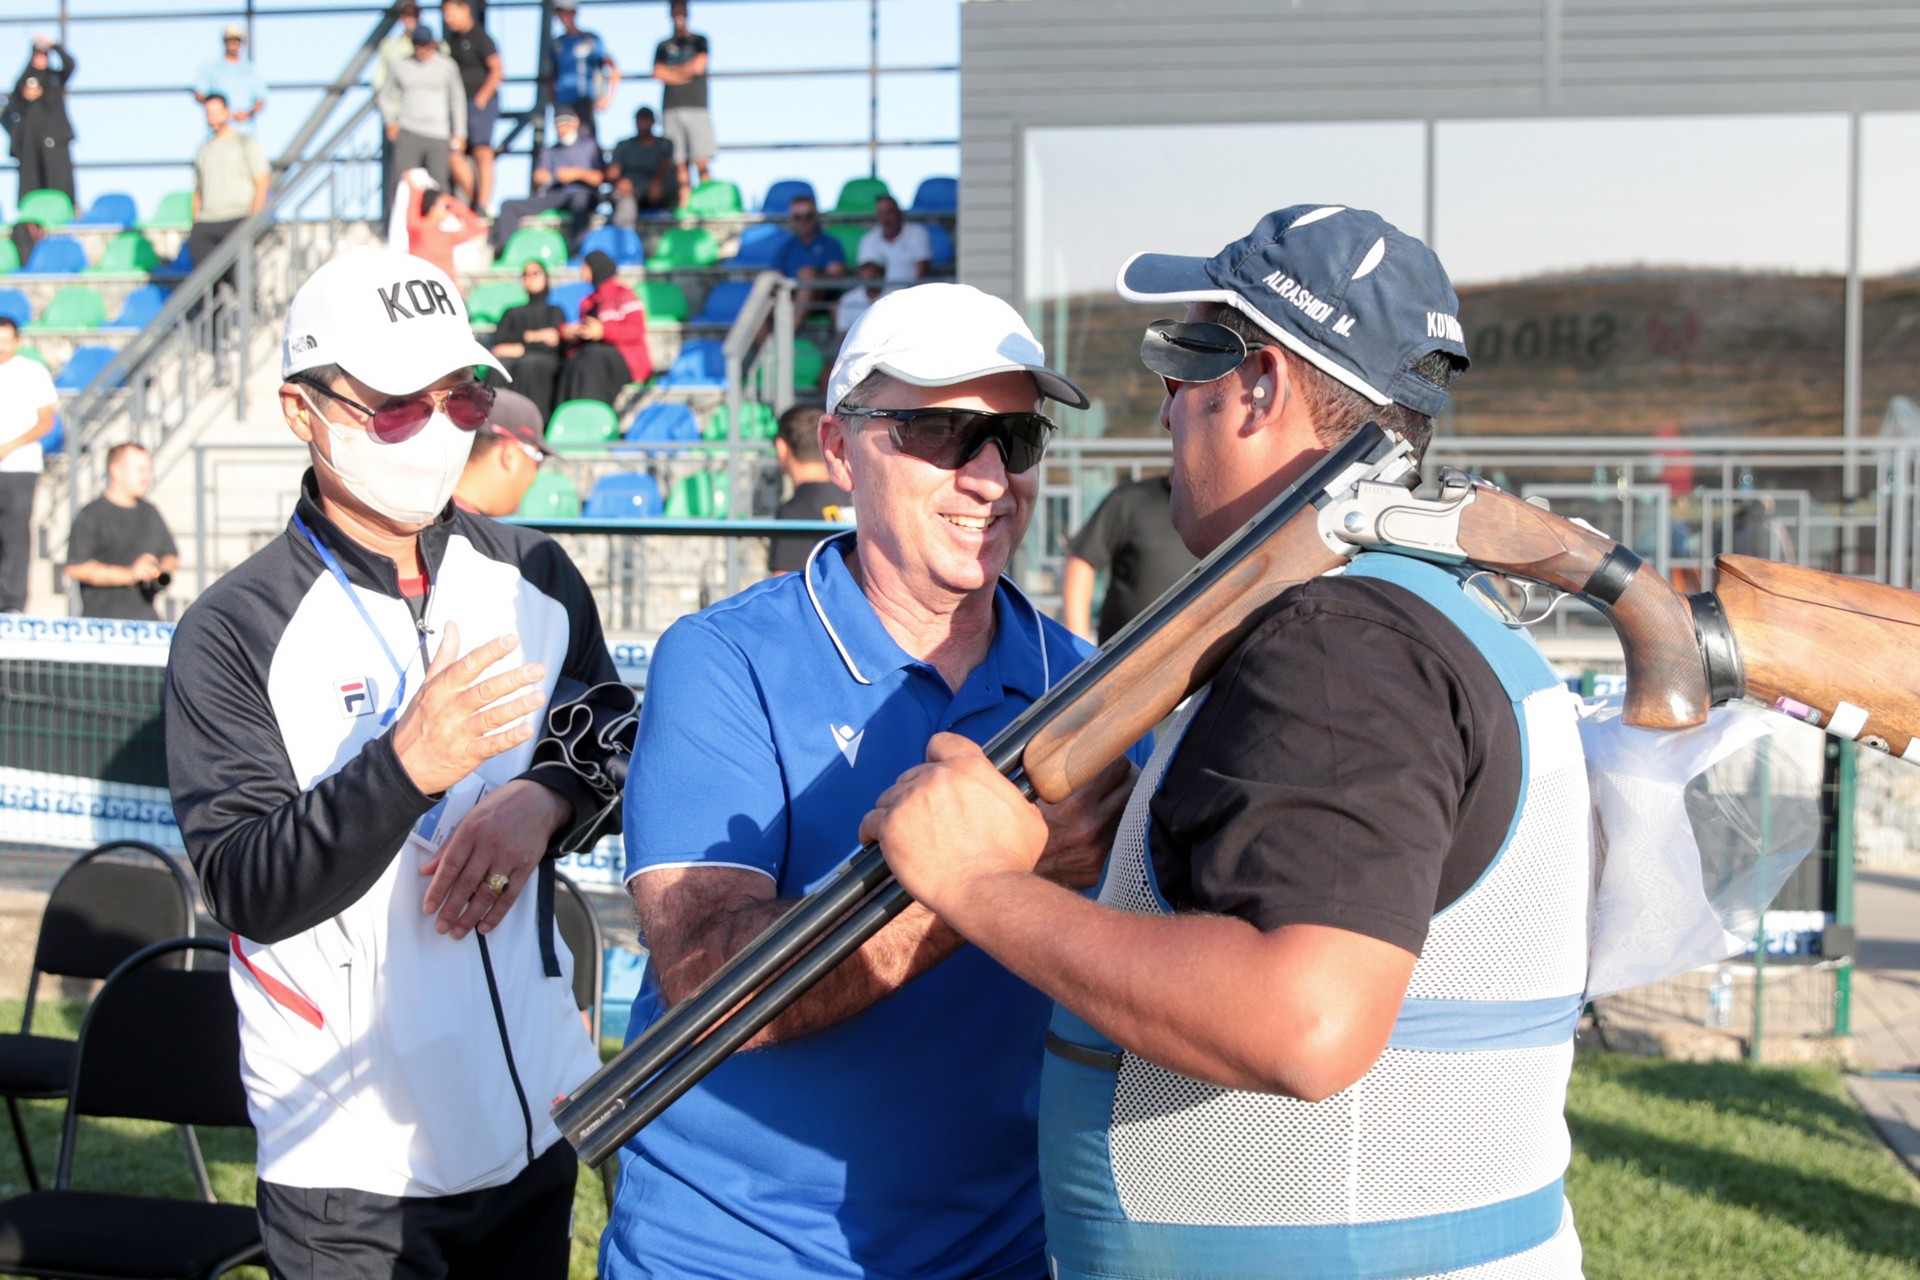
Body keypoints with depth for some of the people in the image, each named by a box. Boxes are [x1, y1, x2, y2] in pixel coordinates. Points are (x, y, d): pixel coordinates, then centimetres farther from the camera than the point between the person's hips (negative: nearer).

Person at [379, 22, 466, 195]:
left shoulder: (447, 66, 7)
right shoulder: (399, 66, 9)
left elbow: (458, 99, 11)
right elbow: (386, 96, 19)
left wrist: (459, 134, 5)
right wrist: (390, 121, 3)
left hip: (438, 136, 0)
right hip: (407, 134, 0)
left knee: (439, 185, -7)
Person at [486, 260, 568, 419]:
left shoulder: (555, 312, 25)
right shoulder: (513, 313, 30)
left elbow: (554, 342, 6)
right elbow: (498, 343, 11)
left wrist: (523, 347, -4)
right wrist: (528, 337, 2)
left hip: (546, 359, -2)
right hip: (514, 358, 2)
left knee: (528, 364, -38)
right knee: (499, 365, -35)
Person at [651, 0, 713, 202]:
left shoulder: (699, 40, 13)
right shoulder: (663, 46, 19)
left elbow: (698, 66, -2)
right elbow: (658, 73, 5)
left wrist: (671, 69, 7)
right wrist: (685, 73, 1)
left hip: (696, 107, -2)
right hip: (671, 109, 2)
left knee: (702, 162, -13)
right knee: (680, 164, -5)